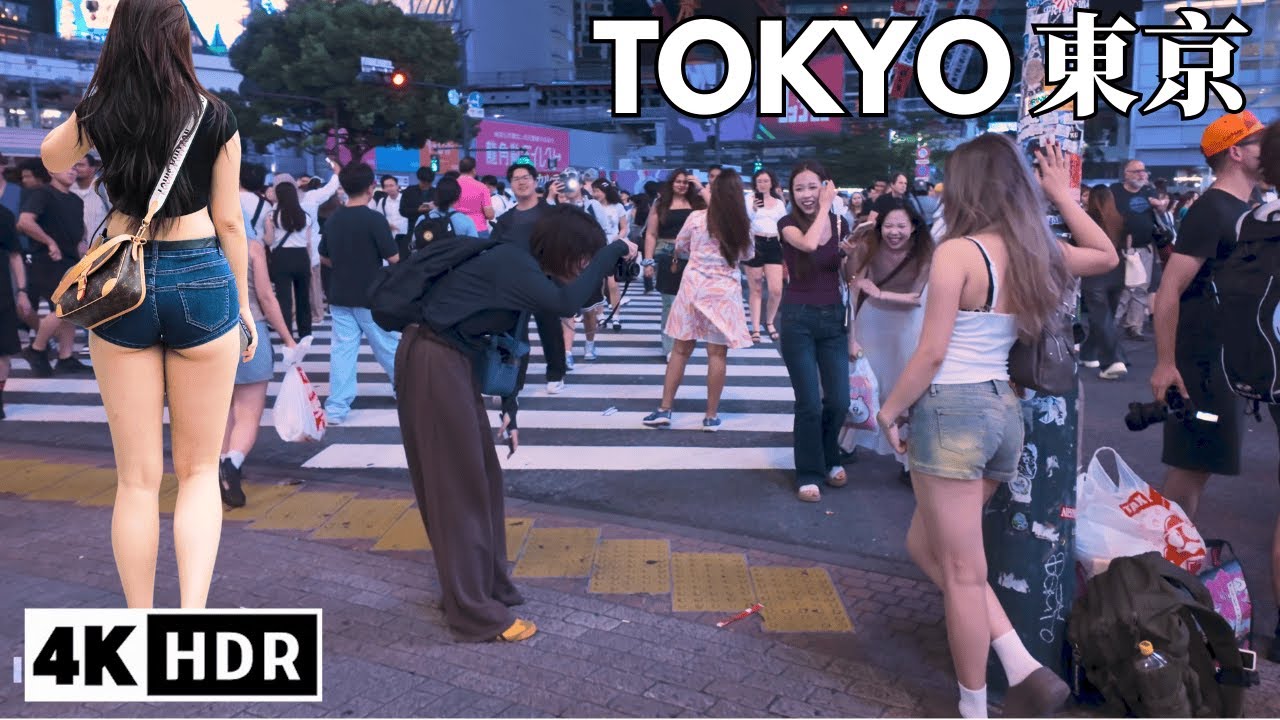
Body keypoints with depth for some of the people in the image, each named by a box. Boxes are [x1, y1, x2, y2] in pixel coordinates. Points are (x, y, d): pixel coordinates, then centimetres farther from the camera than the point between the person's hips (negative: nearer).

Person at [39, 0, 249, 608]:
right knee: (198, 471, 9)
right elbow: (229, 223, 2)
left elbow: (52, 157, 25)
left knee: (137, 478, 9)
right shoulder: (215, 117, -2)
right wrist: (243, 304, 11)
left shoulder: (98, 114, 1)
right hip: (202, 282, -1)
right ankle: (193, 611, -5)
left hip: (122, 286, 1)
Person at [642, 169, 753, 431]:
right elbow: (747, 255, 14)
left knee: (681, 350, 9)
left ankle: (664, 409, 13)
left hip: (694, 287, 1)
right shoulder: (742, 224, -4)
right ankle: (711, 416, 9)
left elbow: (679, 247, 11)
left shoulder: (696, 218, -6)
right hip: (724, 291, 0)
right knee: (717, 354, 3)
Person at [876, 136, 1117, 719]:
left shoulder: (957, 253, -13)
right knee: (925, 544, 20)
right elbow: (1108, 256, 28)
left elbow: (932, 352, -15)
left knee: (962, 573, 3)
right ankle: (1022, 668, 15)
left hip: (951, 409, -8)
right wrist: (1064, 195, 26)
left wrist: (890, 408, -2)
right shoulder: (1038, 253, 8)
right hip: (1003, 410, 8)